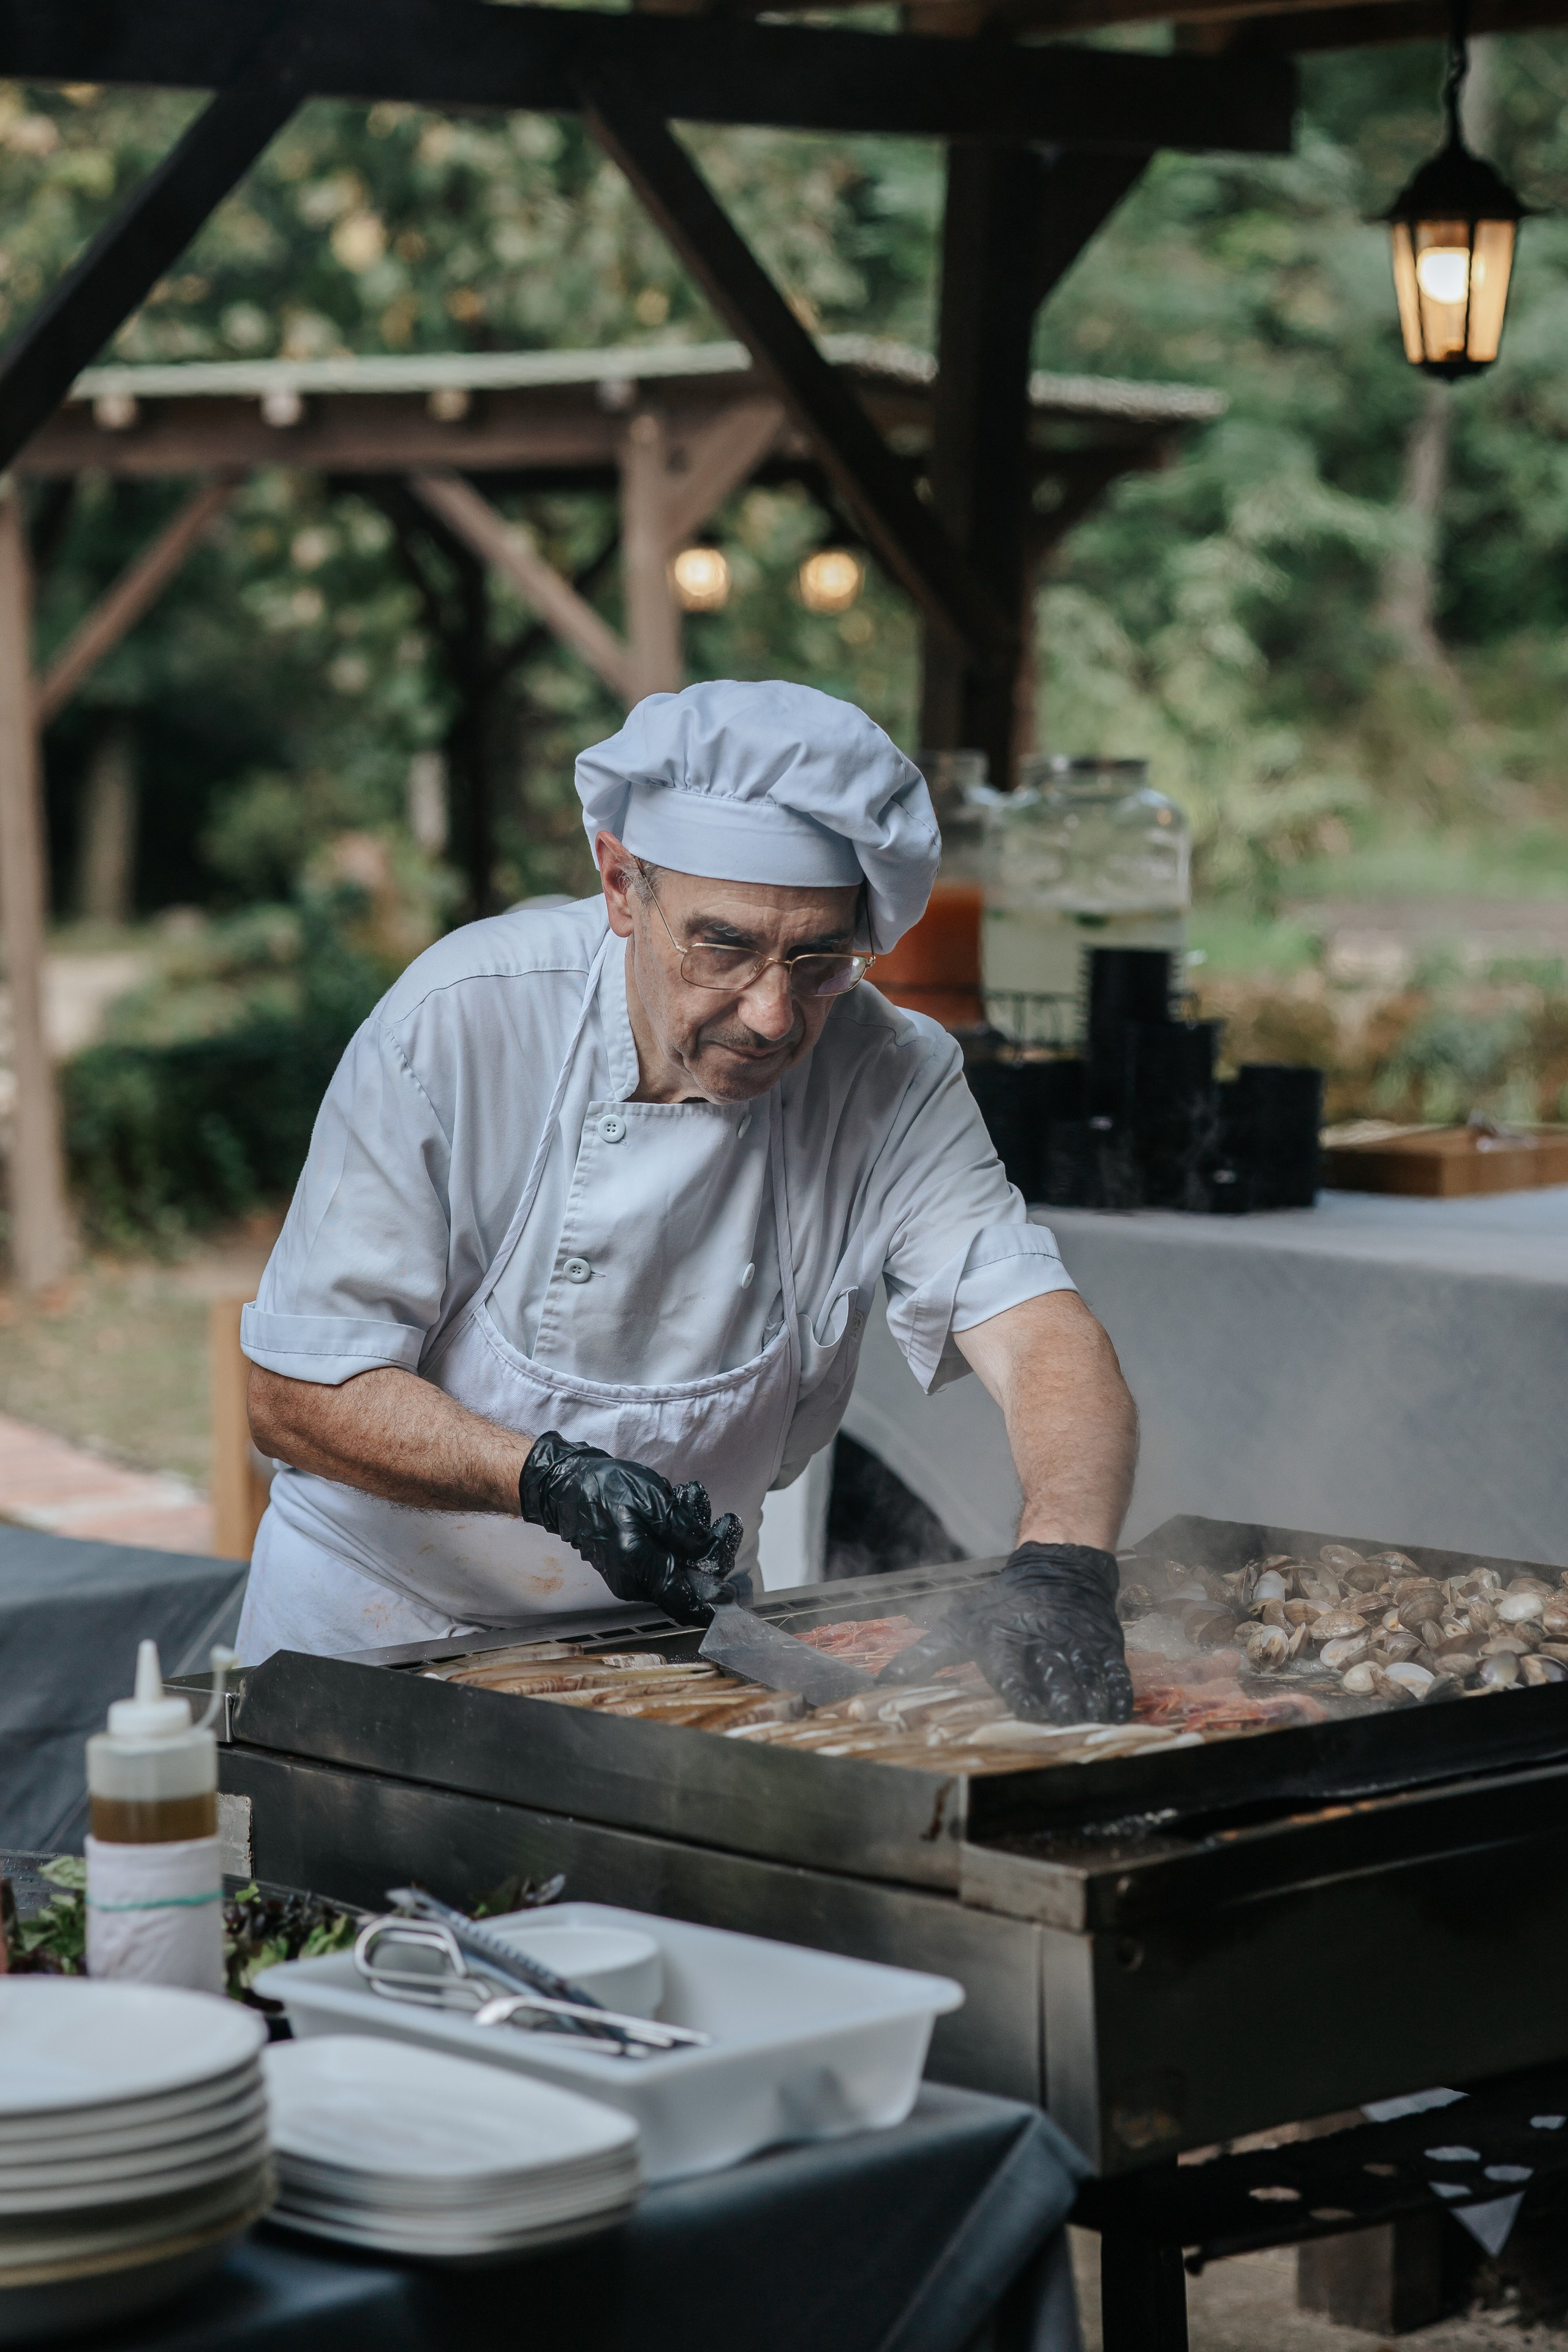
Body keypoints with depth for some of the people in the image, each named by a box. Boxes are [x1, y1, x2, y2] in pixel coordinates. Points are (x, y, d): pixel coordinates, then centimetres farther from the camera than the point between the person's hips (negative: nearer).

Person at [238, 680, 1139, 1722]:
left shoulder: (894, 1080, -13)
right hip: (386, 1626, -3)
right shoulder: (461, 1020, -20)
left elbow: (1046, 1338, -25)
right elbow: (296, 1394, -17)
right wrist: (548, 1479, -32)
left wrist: (1064, 1569, -46)